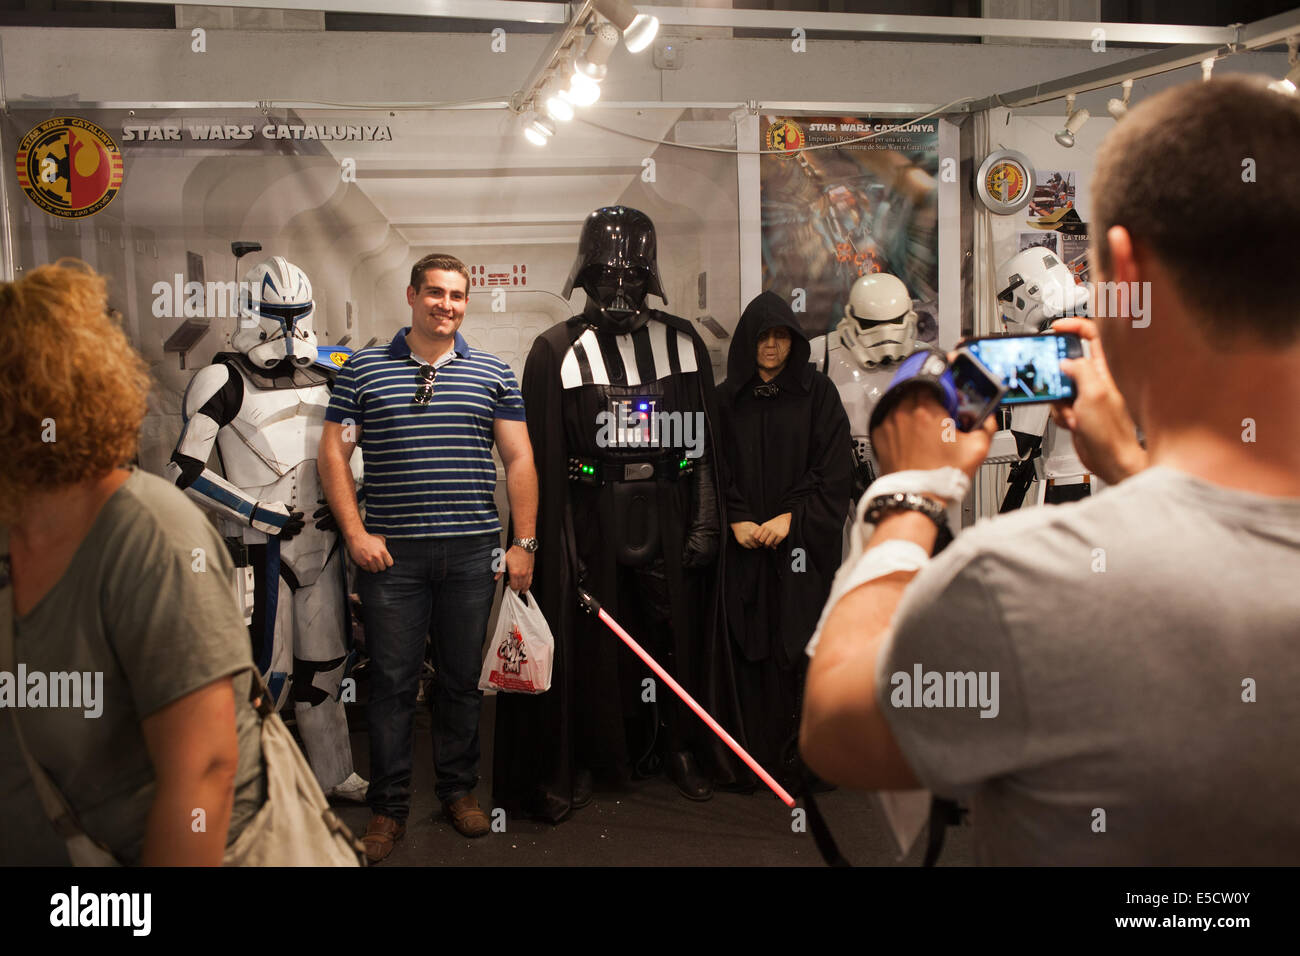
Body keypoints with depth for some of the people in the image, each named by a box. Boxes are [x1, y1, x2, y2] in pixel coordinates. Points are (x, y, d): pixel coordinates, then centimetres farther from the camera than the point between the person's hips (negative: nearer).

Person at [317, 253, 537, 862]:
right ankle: (388, 807, 18)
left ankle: (459, 789, 27)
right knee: (392, 681, 4)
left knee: (464, 678, 10)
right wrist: (355, 533, -5)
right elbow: (333, 454, 4)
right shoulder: (364, 370, 6)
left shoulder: (492, 374, 8)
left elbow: (519, 459, 7)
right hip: (391, 553, -1)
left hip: (472, 552, 1)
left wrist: (524, 543, 1)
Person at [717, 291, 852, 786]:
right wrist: (736, 520, -7)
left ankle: (803, 761, 3)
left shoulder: (818, 393, 5)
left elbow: (834, 470, -1)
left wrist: (792, 517, -11)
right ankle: (758, 759, 9)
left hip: (803, 542, -2)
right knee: (752, 651, 1)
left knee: (798, 647, -6)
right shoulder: (726, 399, 10)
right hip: (745, 542, 2)